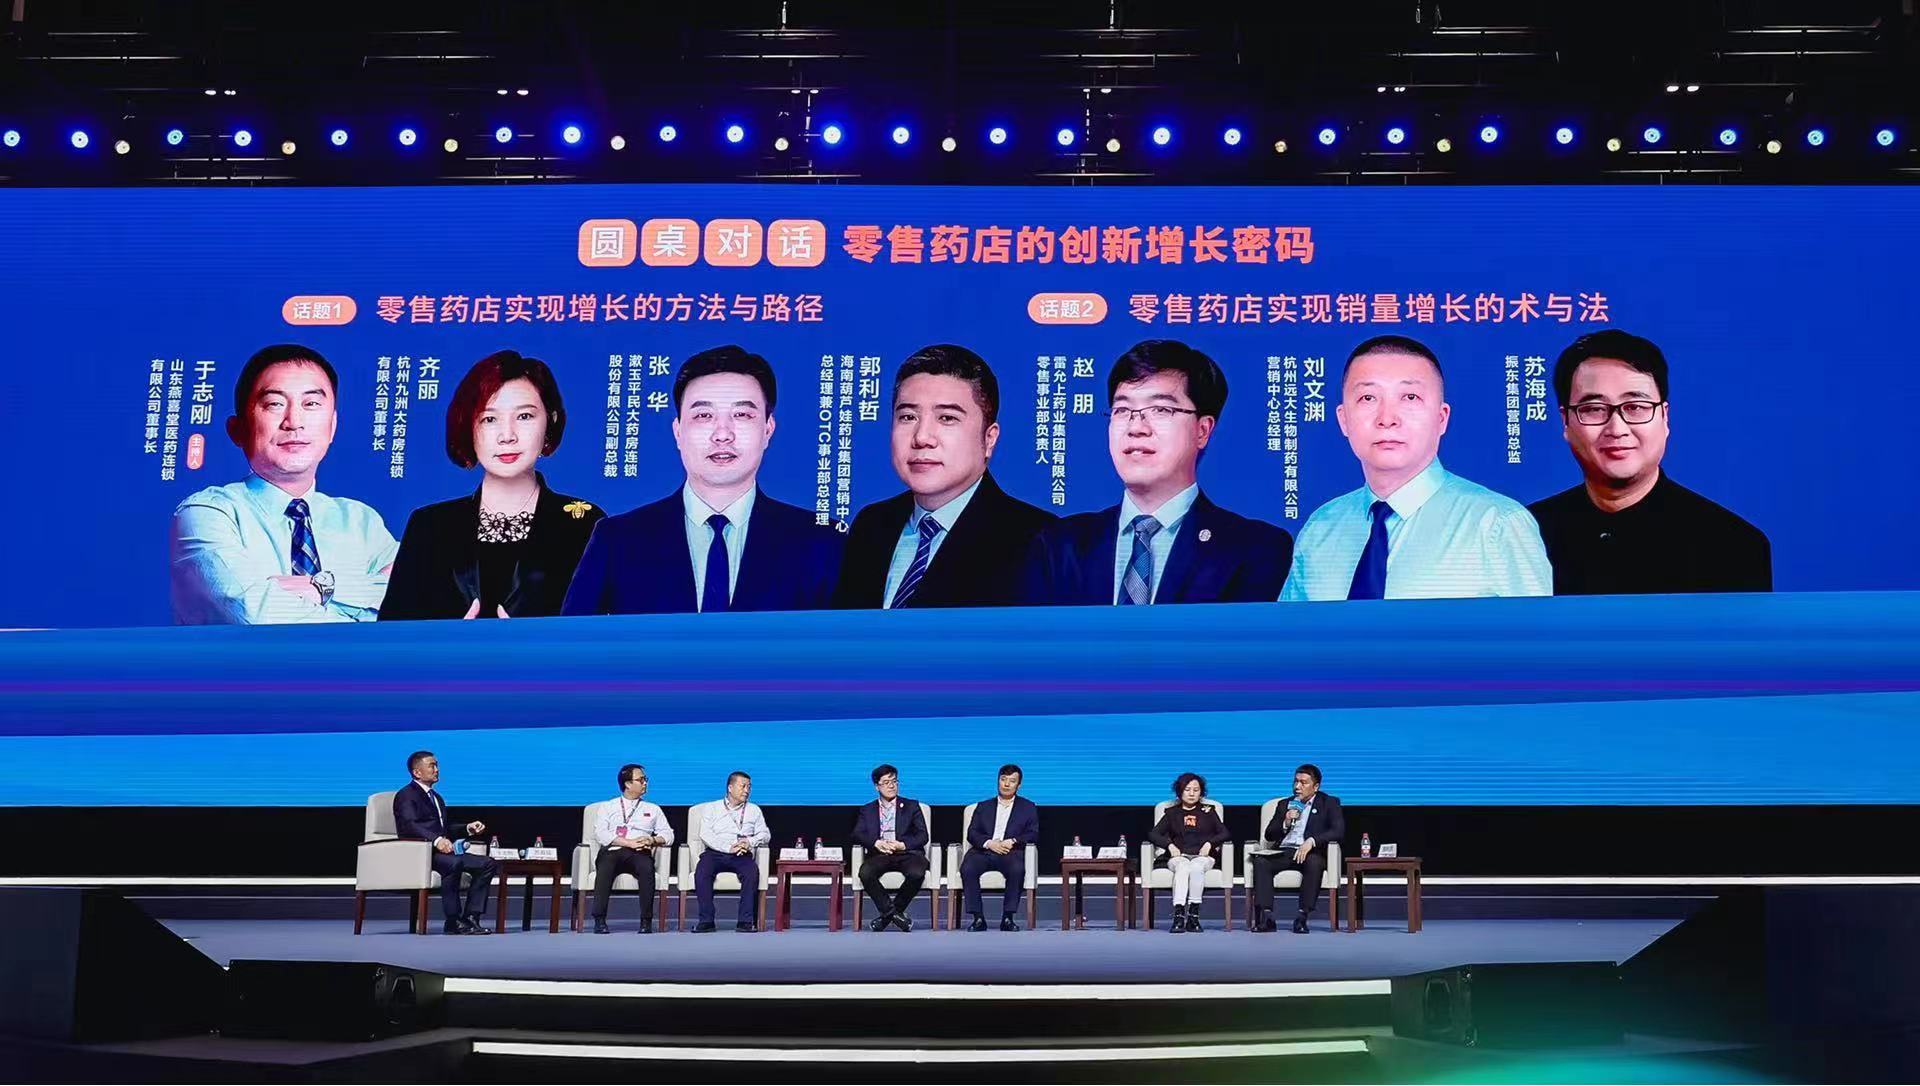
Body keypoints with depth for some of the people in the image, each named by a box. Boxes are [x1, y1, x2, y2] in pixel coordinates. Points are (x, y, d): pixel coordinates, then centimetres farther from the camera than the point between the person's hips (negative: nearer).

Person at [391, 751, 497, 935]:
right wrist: (437, 839, -34)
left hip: (442, 850, 9)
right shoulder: (406, 795, -2)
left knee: (488, 864, -8)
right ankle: (453, 922, -29)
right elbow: (409, 825, -20)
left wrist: (468, 828, 10)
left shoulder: (436, 797, 27)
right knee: (454, 863, -38)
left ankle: (471, 918, -12)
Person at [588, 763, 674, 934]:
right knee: (604, 867, -37)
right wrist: (629, 843, -10)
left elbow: (668, 836, 17)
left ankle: (646, 921, -32)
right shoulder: (608, 807, 19)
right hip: (612, 851, -1)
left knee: (647, 867, -36)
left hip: (639, 854, 1)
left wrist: (652, 839, -7)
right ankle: (599, 920, -34)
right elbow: (600, 834, 2)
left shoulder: (653, 809, 26)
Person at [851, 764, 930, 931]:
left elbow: (922, 836, 6)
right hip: (880, 855, 1)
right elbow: (858, 834, 4)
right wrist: (877, 843, -16)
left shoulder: (911, 807, 17)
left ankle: (887, 914, -14)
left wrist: (902, 844, -13)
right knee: (865, 873, -33)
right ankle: (892, 912, -18)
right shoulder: (867, 811, 20)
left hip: (907, 853, -1)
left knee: (917, 873, -35)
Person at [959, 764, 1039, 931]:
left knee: (1017, 870, -36)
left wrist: (1012, 841, -12)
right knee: (967, 869, -31)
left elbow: (1034, 835, 7)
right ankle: (978, 918, -26)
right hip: (984, 851, 1)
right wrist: (989, 843, -10)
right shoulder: (983, 807, 23)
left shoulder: (1028, 808, 20)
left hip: (1011, 852, -1)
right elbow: (971, 833, 11)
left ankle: (1008, 917, -27)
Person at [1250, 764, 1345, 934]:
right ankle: (1265, 916, -35)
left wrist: (1311, 841, -19)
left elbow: (1338, 830, -5)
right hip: (1284, 852, 3)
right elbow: (1268, 836, 19)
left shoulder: (1329, 803, 11)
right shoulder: (1285, 805, 23)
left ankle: (1302, 917, -37)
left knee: (1314, 862, -39)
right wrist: (1285, 823, -2)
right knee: (1260, 861, -29)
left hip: (1309, 852, -3)